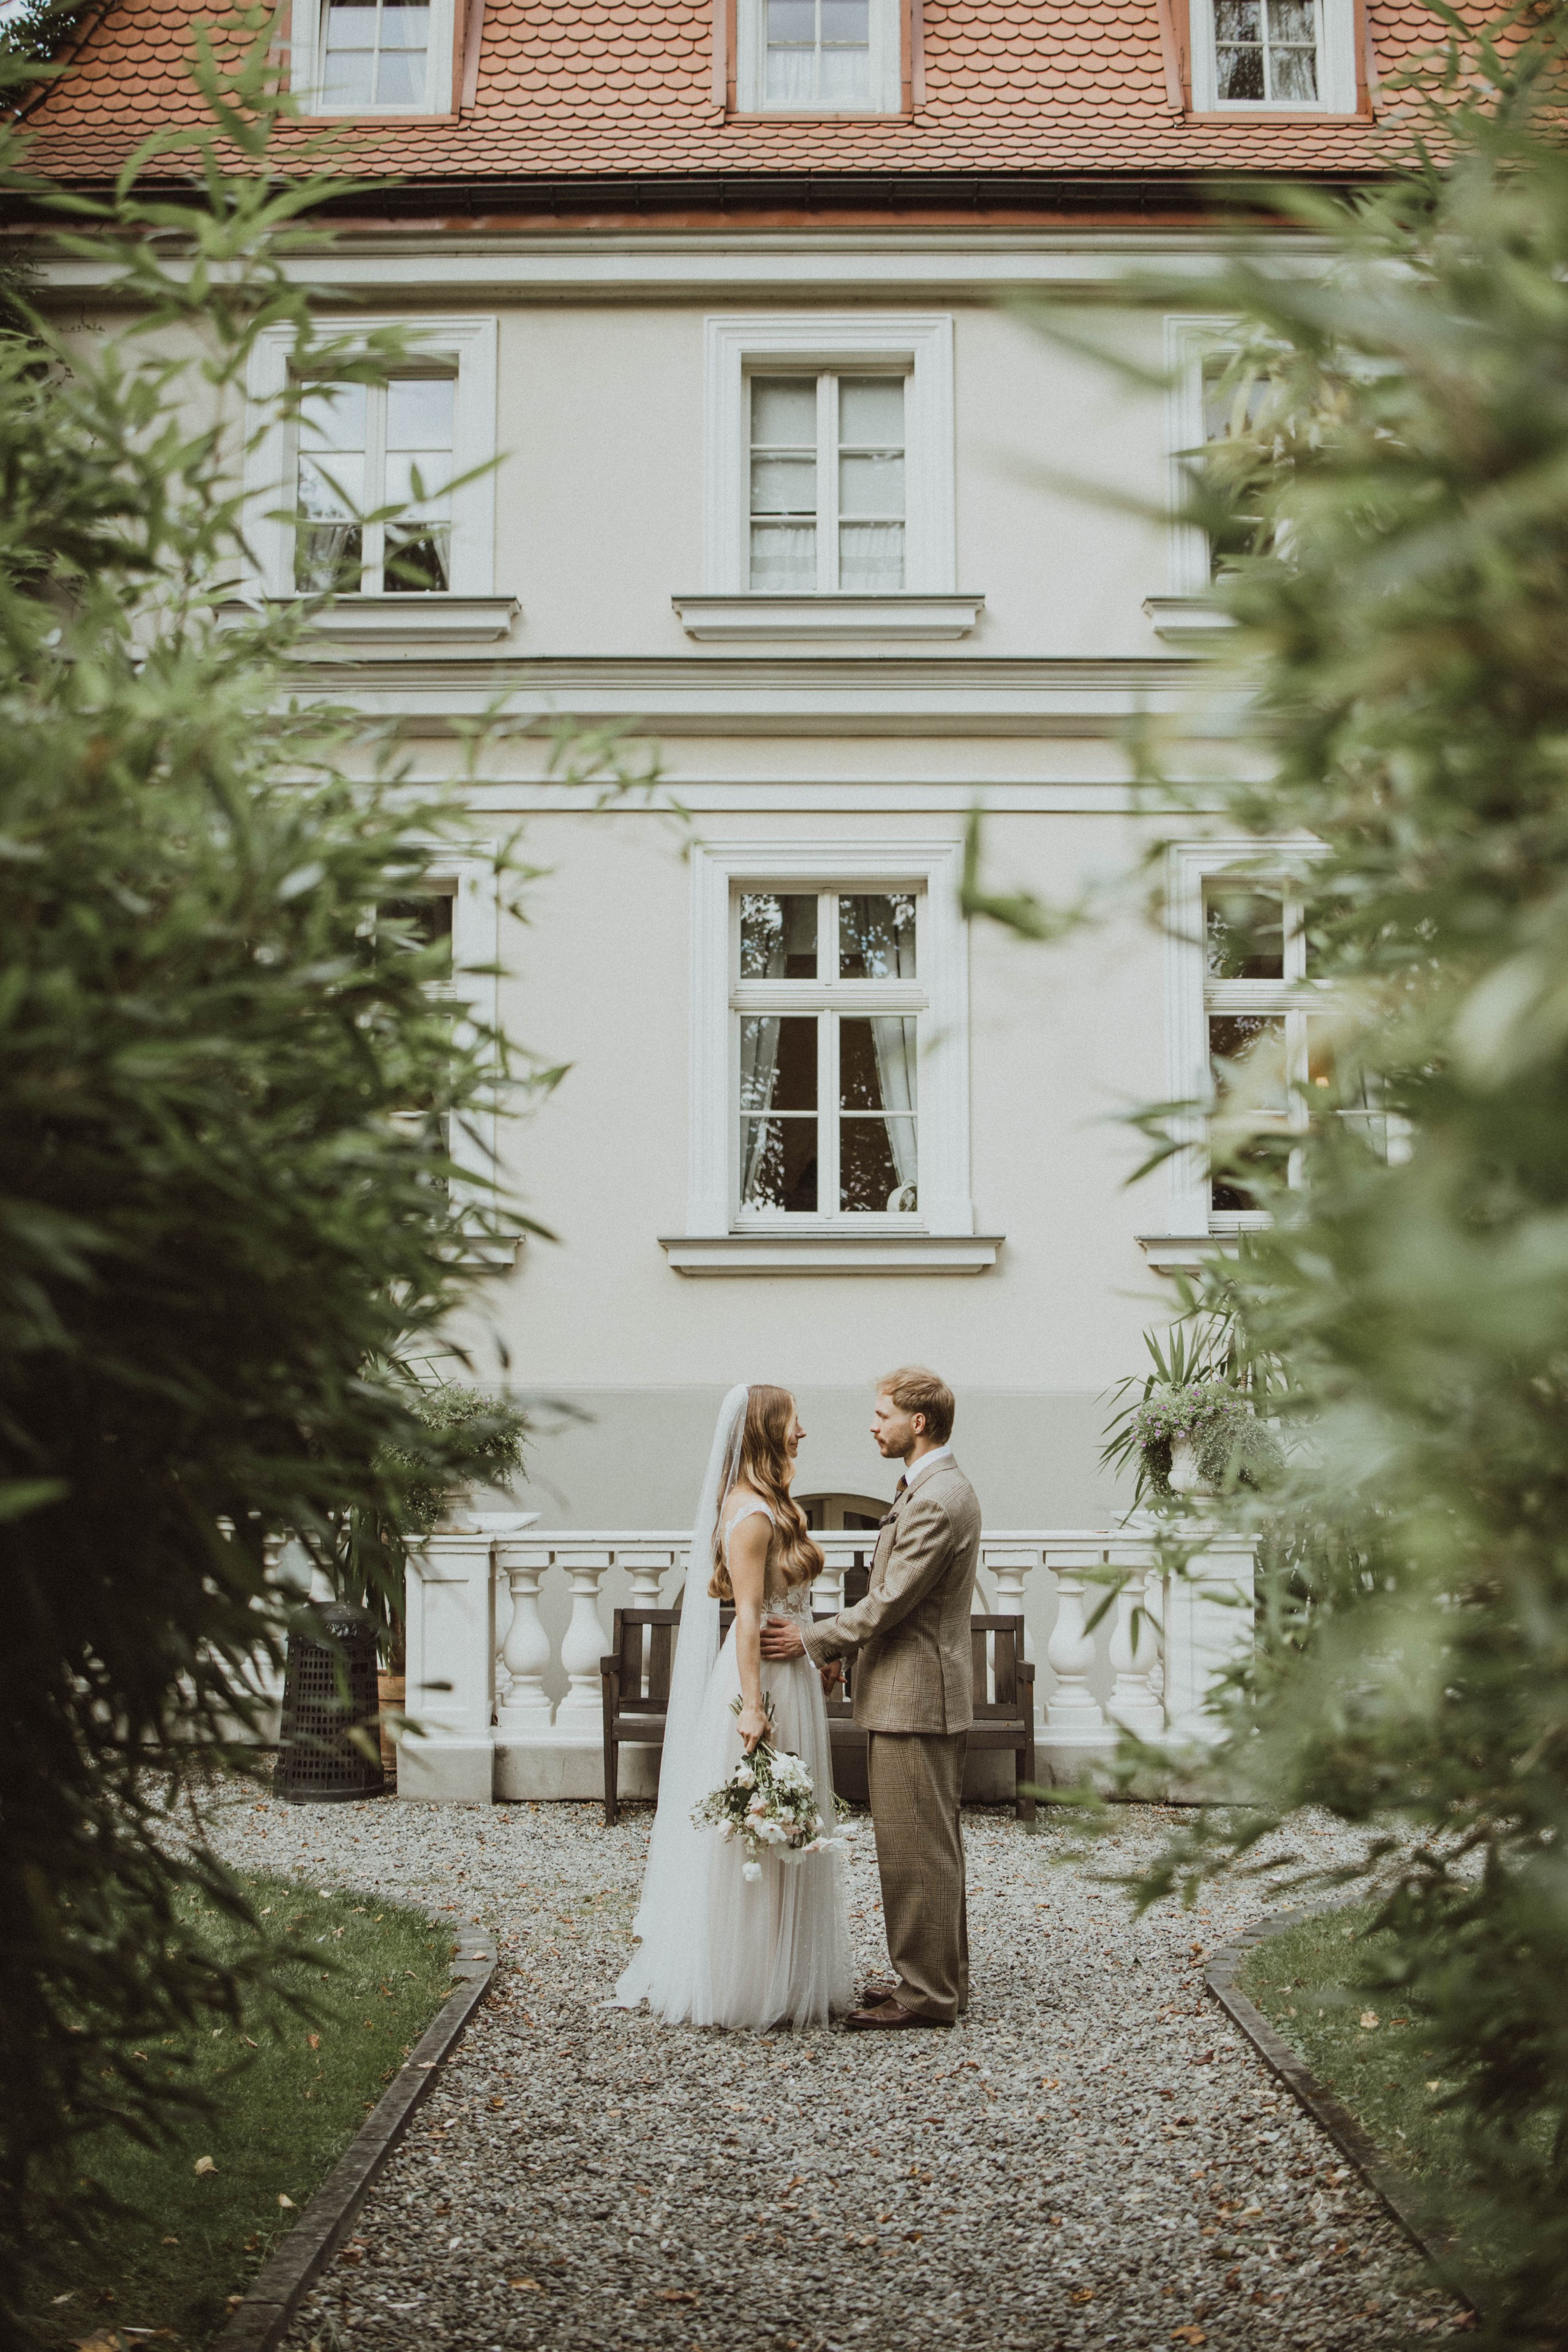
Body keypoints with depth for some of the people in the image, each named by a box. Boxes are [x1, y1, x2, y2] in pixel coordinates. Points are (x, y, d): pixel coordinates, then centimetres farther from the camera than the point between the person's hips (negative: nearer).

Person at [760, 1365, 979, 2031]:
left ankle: (926, 1994, 3)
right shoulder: (928, 1489, 14)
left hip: (915, 1699, -11)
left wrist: (811, 1641, -9)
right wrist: (843, 1648, 16)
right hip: (917, 1694, 11)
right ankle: (940, 1977, 25)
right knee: (932, 1845, 16)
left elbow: (890, 1602, -19)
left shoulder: (937, 1501, -20)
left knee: (915, 1849, -4)